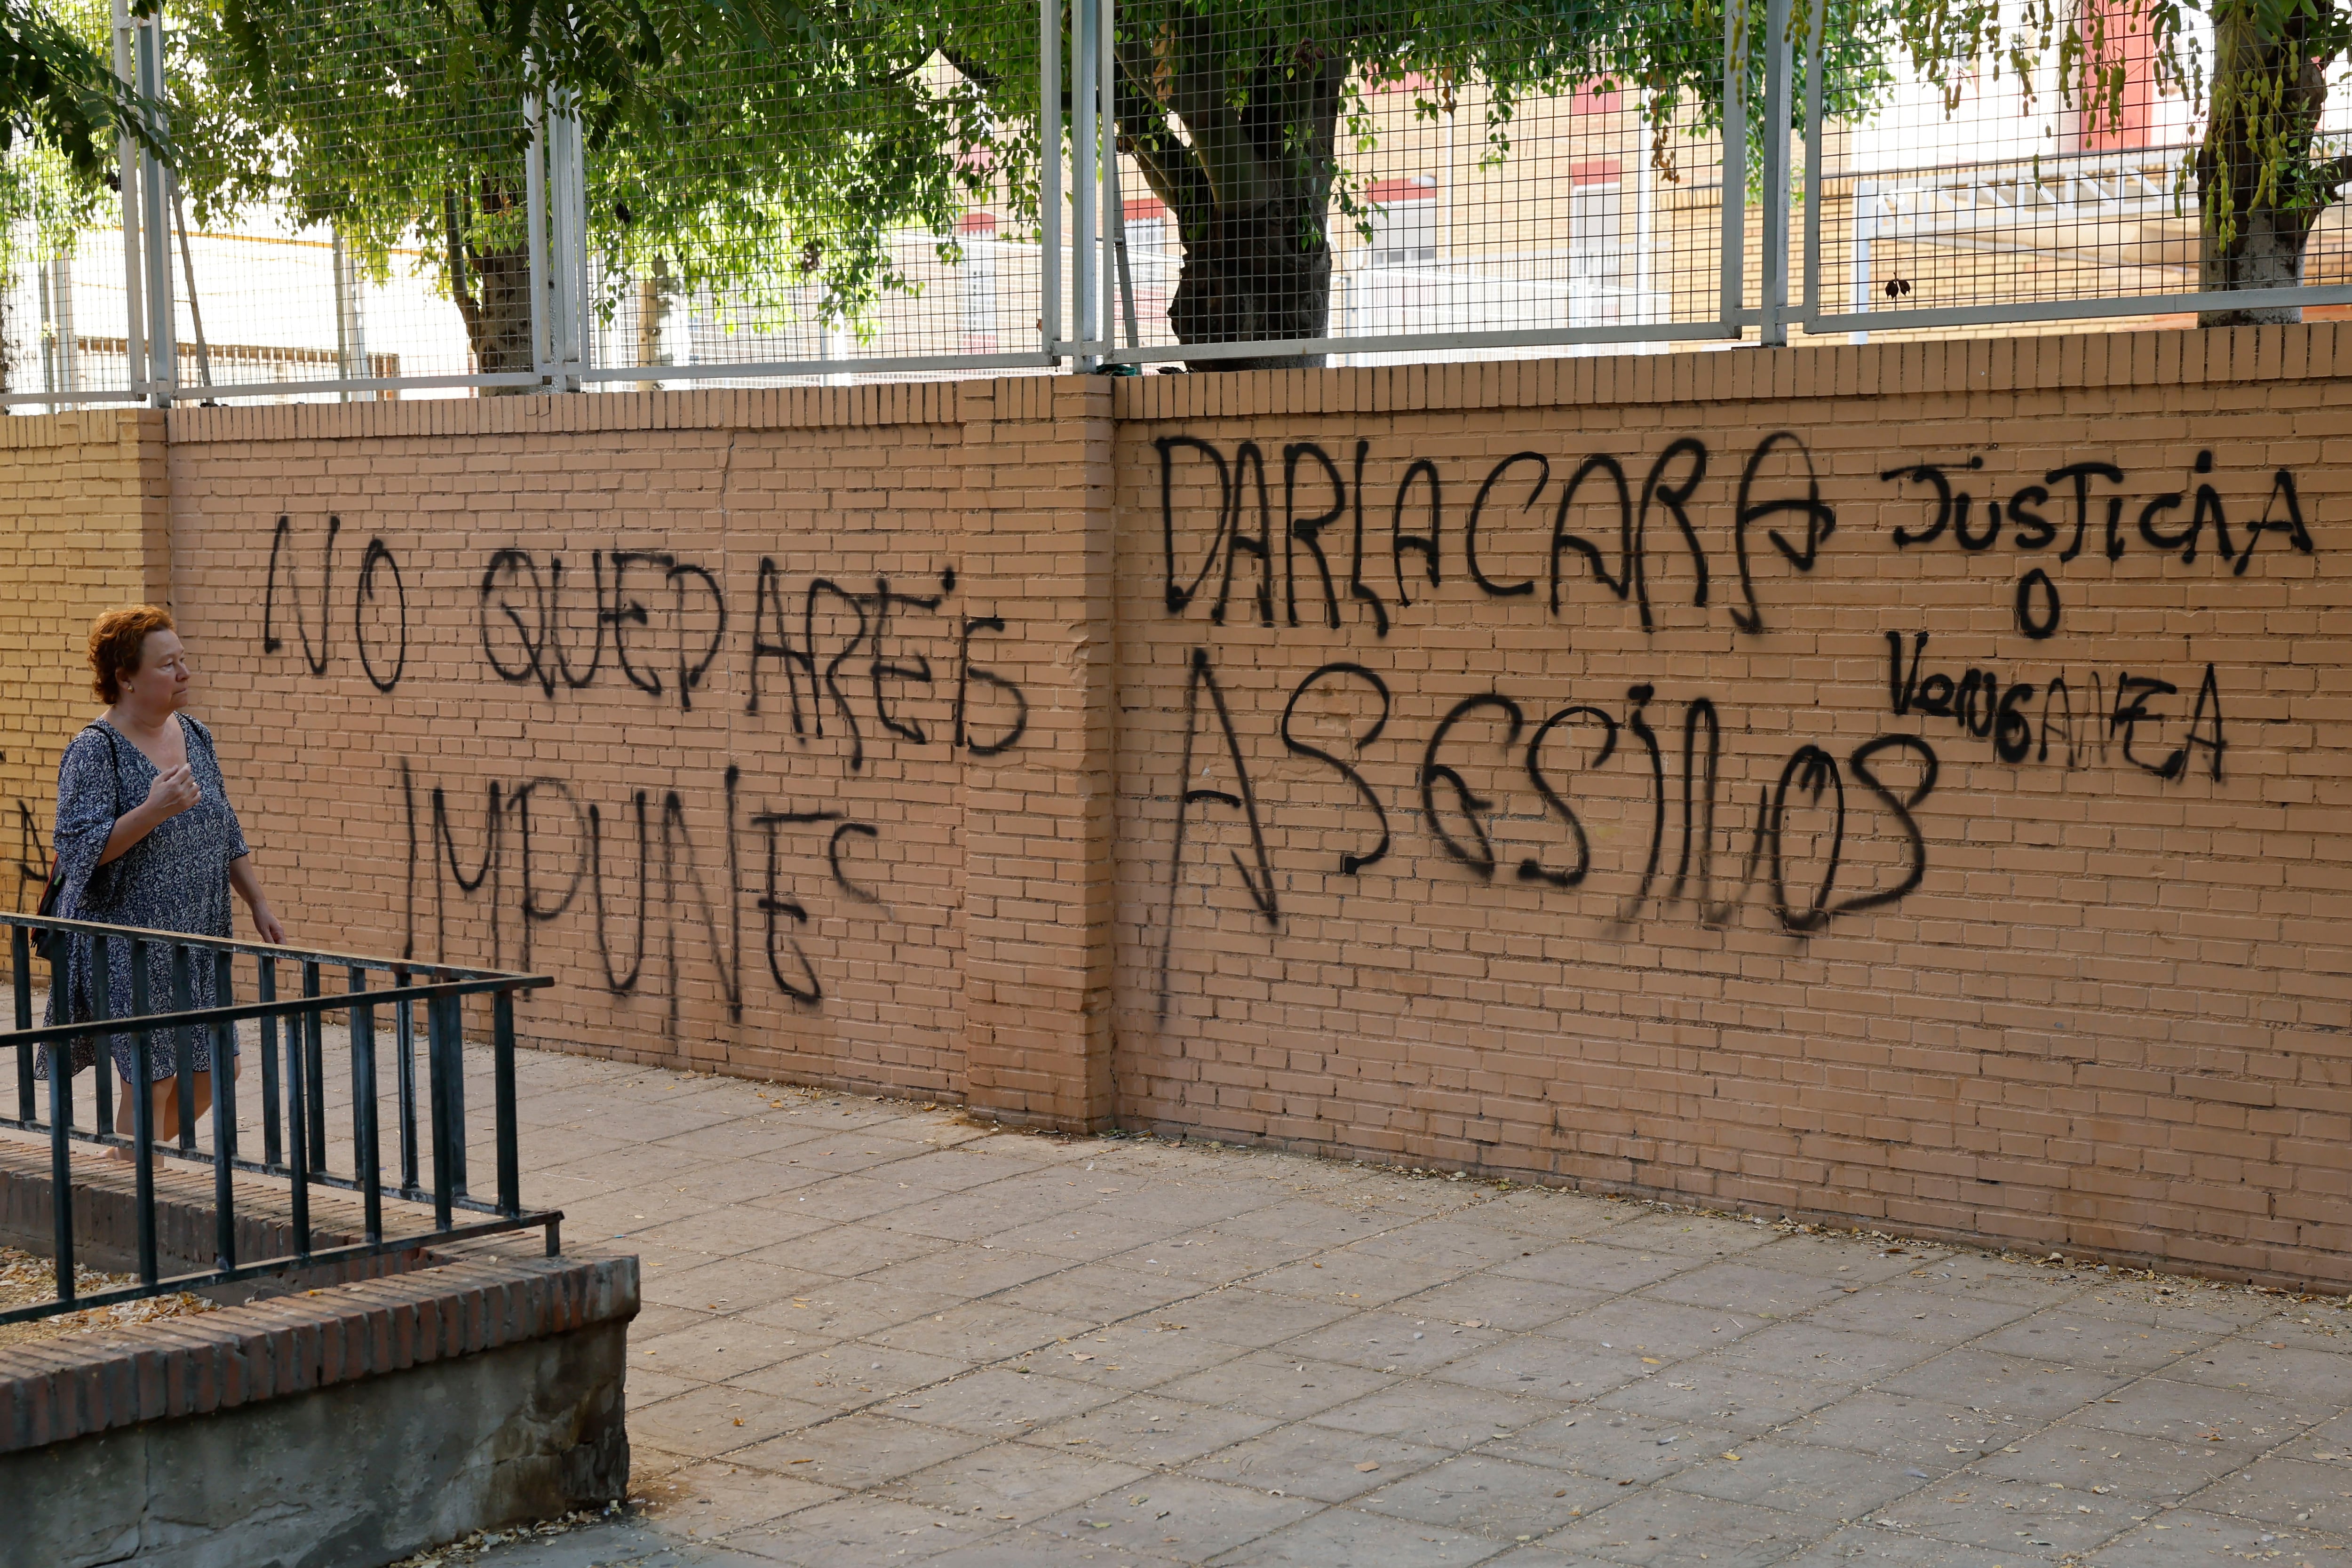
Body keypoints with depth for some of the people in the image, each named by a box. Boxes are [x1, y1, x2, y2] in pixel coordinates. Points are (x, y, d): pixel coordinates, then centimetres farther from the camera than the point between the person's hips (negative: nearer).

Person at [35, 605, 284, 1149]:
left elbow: (227, 836, 17)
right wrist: (154, 810, -29)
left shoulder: (195, 737, 9)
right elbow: (79, 850, -20)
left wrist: (259, 904, 13)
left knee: (214, 1070, 11)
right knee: (150, 1083, -5)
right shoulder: (95, 751, -13)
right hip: (127, 951, -7)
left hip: (194, 941, 7)